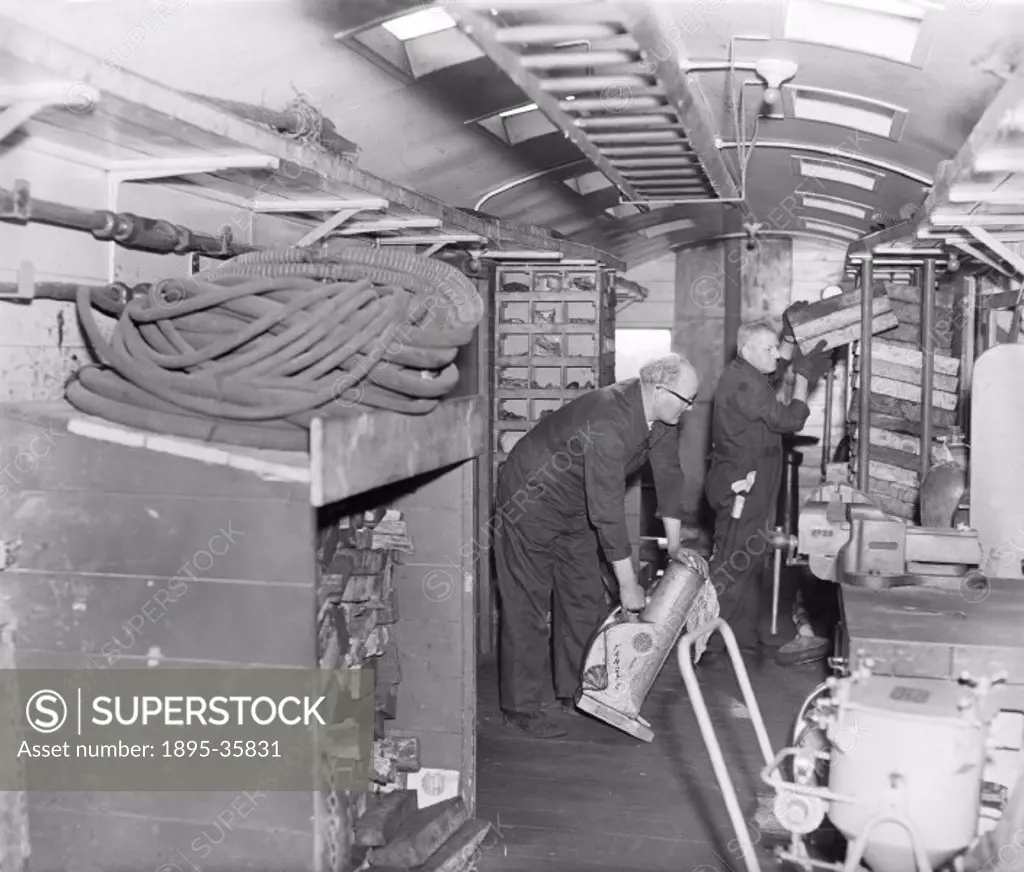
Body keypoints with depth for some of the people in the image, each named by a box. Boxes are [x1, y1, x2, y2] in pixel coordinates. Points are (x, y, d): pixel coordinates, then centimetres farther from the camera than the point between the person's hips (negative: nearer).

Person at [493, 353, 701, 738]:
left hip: (575, 509, 9)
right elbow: (607, 510, -34)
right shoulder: (608, 422, -36)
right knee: (528, 607, -4)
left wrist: (675, 545, 6)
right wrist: (628, 584, -28)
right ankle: (521, 707, 5)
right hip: (530, 501, -9)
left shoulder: (661, 414, -10)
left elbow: (668, 473, 3)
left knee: (587, 599, 11)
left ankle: (576, 692, 23)